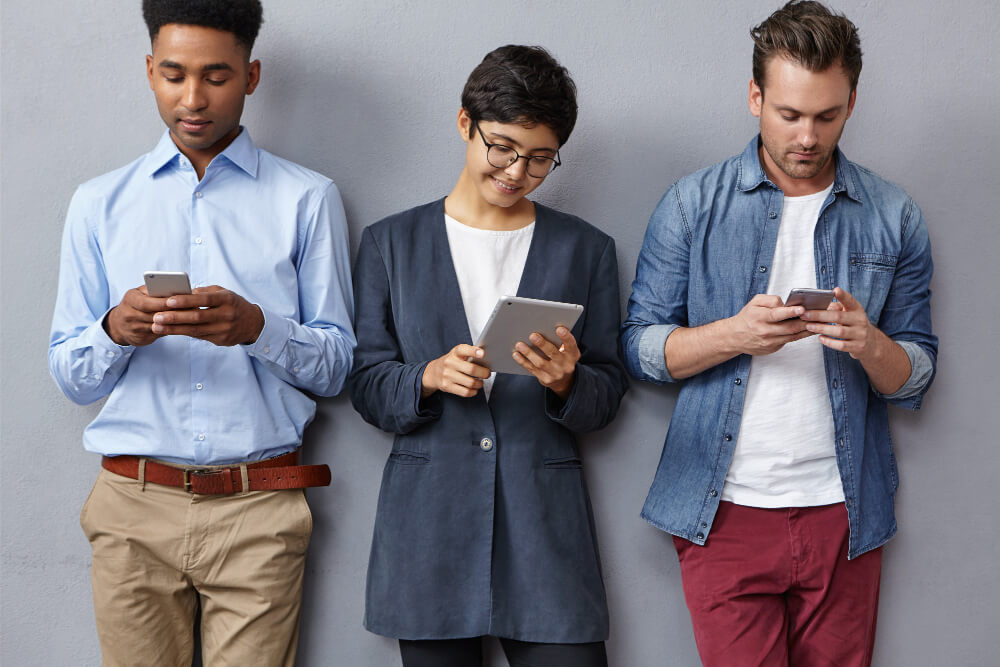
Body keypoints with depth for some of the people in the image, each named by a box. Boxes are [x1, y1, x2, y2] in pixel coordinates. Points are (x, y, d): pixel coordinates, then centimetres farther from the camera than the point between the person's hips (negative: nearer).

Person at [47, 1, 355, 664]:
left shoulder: (307, 200, 6)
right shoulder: (100, 204, 12)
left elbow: (336, 366, 4)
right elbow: (68, 373, 10)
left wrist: (256, 327, -16)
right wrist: (116, 331, -12)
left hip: (258, 510, -1)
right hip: (134, 509, 2)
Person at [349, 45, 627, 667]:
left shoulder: (586, 250, 10)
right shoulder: (391, 243, 9)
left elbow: (608, 397, 8)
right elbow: (367, 383, 6)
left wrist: (567, 383, -13)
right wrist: (429, 378, -14)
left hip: (545, 521, 0)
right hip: (428, 517, 0)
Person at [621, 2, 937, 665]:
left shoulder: (894, 219, 5)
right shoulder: (692, 205, 1)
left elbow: (915, 379, 7)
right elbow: (640, 346, 0)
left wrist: (870, 345, -16)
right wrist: (734, 336, -18)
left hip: (843, 514, 2)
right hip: (726, 510, -2)